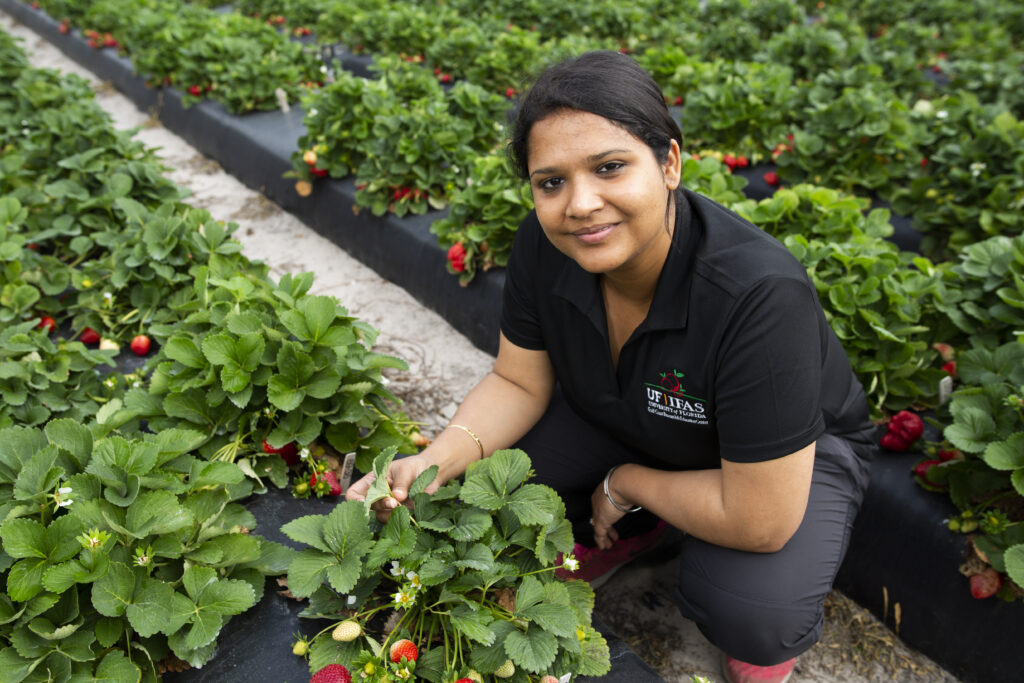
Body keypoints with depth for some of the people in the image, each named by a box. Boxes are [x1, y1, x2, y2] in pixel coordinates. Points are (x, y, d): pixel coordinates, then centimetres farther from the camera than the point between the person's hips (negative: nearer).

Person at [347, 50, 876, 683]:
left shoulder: (761, 295, -40)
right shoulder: (544, 245, -23)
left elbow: (759, 520, -34)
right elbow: (519, 382, -10)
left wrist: (627, 483, -19)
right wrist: (436, 463, -27)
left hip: (795, 452, -4)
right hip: (622, 419, 5)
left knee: (749, 611, -30)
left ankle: (771, 631, 9)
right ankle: (632, 532, 13)